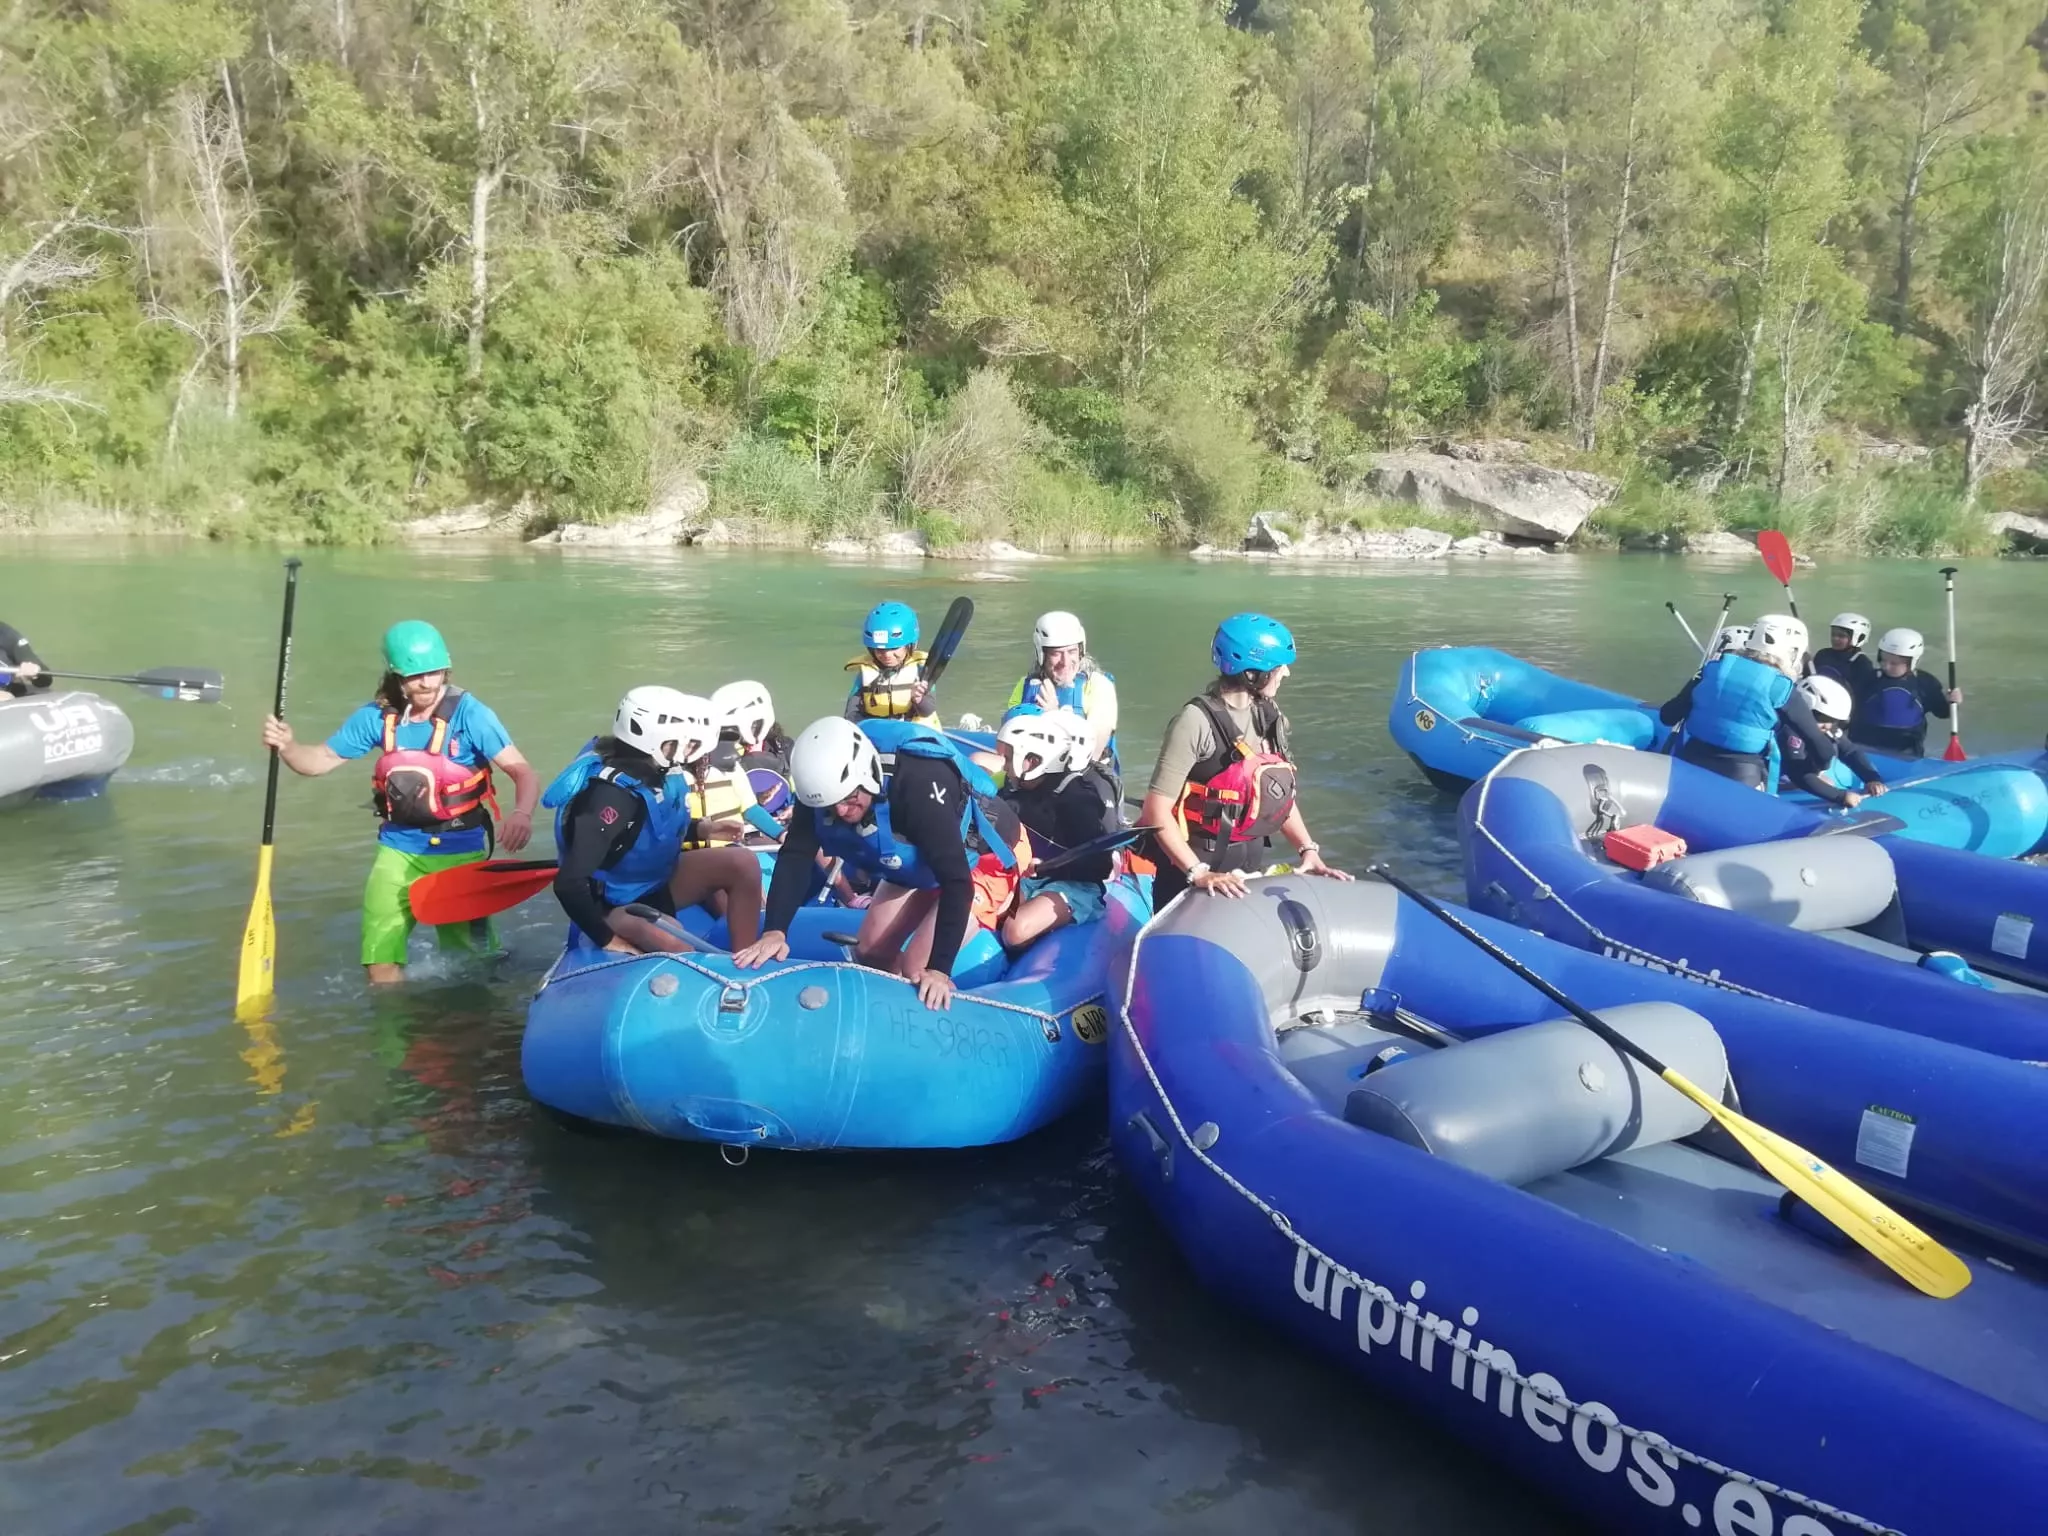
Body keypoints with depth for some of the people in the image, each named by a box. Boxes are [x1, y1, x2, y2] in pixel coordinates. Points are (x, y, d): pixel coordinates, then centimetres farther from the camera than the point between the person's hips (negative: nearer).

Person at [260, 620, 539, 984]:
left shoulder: (468, 712, -15)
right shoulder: (377, 716, -3)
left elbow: (523, 771, -20)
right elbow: (322, 759, 7)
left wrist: (521, 814, -40)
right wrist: (287, 745, -15)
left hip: (460, 851, -3)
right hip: (399, 848, 3)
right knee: (381, 961, 0)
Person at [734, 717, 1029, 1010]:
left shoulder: (919, 784, -40)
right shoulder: (826, 782, -22)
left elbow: (956, 881, -40)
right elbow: (795, 857, -22)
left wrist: (939, 969, -43)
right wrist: (774, 931, -36)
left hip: (985, 855, -7)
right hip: (920, 862, 7)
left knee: (915, 969, -17)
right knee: (870, 952, 6)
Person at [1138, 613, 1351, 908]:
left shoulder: (1266, 714, 1)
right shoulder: (1197, 720, -20)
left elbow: (1279, 794, 10)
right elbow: (1157, 811, -22)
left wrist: (1308, 849, -1)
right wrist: (1198, 873, -27)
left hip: (1249, 861, 7)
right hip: (1192, 864, -7)